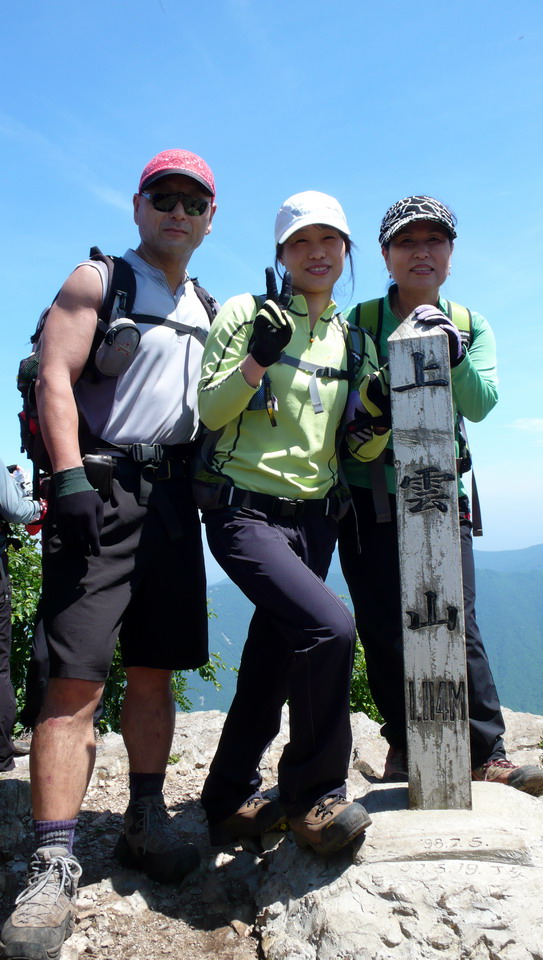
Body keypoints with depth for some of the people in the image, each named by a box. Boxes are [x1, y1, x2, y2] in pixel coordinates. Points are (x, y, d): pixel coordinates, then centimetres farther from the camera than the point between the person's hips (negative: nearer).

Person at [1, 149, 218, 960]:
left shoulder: (205, 309, 23)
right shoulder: (97, 280, 5)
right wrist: (69, 477, -18)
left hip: (174, 497, 6)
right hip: (100, 489, -5)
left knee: (155, 672, 9)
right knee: (77, 680, -9)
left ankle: (145, 824, 23)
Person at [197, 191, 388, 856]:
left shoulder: (355, 341, 14)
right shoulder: (245, 314, 1)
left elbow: (360, 450, 13)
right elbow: (206, 413, -5)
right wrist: (257, 360, -20)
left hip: (314, 519, 6)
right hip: (246, 511, -6)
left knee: (274, 665, 11)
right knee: (329, 627, -26)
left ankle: (229, 804, 32)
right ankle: (314, 798, -2)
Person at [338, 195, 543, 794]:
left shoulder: (472, 326, 9)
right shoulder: (359, 323, 4)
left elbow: (481, 403, -8)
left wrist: (451, 351, -25)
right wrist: (371, 398, -20)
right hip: (368, 499, 0)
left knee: (455, 626, -6)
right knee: (385, 632, 4)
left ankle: (486, 755, 9)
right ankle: (406, 746, 21)